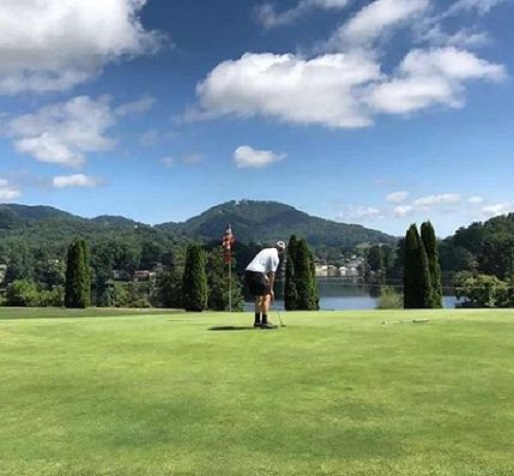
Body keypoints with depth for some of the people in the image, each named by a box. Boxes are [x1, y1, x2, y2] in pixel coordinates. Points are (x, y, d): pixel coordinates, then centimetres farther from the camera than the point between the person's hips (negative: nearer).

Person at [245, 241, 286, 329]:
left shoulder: (266, 251, 24)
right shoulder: (275, 257, 0)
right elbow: (272, 274, 0)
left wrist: (266, 278, 28)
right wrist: (271, 289, 6)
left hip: (248, 271, 9)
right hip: (256, 274, -9)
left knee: (258, 297, 19)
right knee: (266, 297, -1)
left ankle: (257, 321, 24)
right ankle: (264, 322, -4)